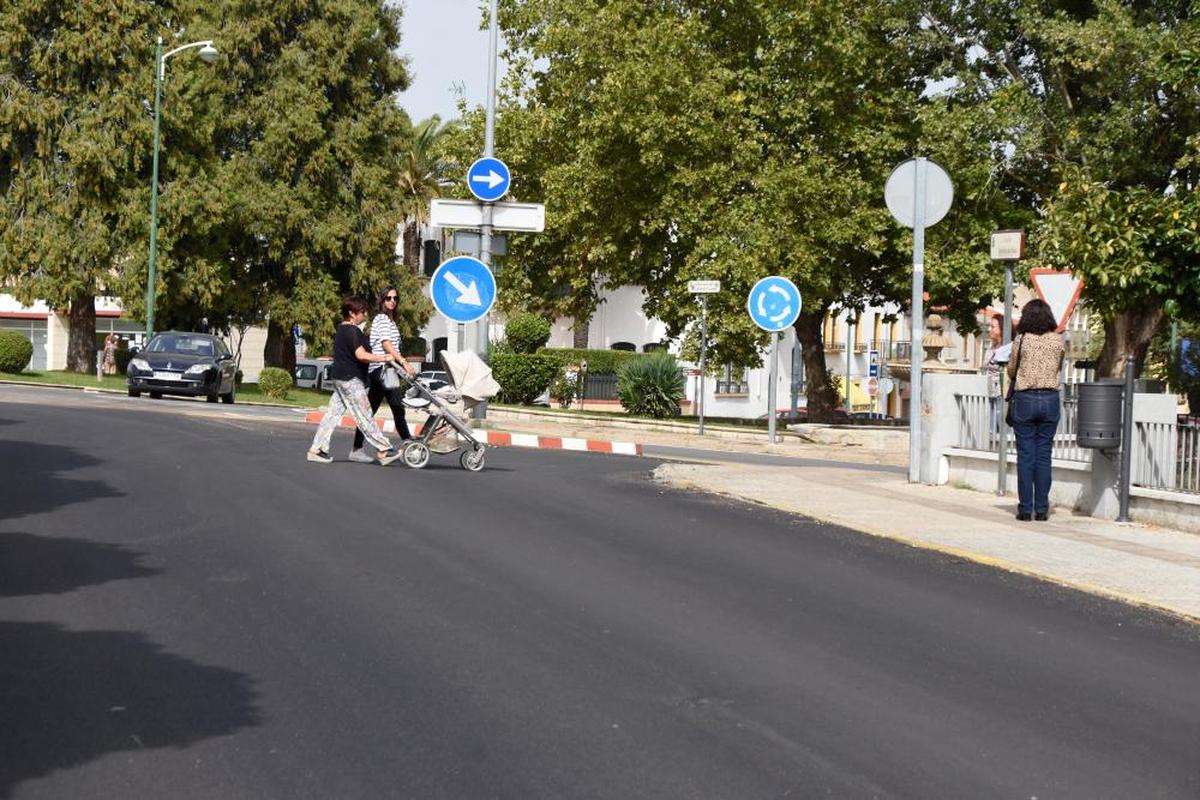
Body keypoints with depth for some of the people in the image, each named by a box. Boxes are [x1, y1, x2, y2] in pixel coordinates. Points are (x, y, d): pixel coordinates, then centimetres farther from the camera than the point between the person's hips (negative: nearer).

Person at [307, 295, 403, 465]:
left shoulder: (342, 329, 15)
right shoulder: (352, 331, -17)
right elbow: (361, 355, -26)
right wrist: (384, 358, -18)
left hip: (340, 378, 10)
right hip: (350, 379, -10)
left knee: (333, 413, 9)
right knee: (364, 416, -6)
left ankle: (316, 449, 8)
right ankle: (383, 450, -2)